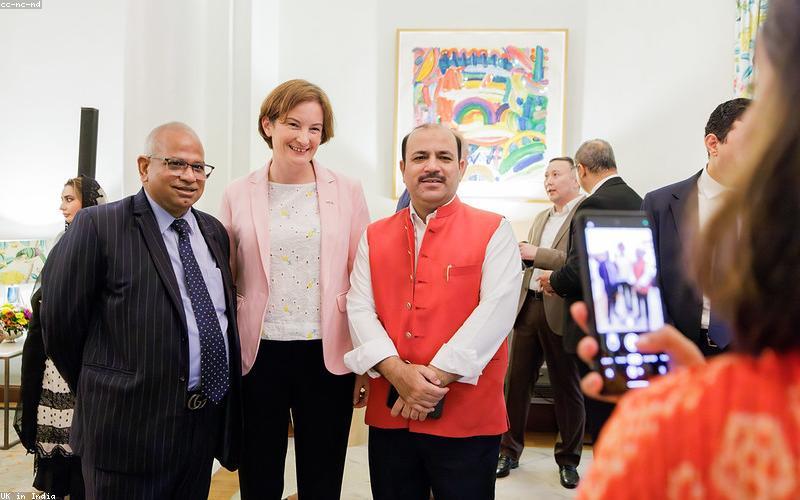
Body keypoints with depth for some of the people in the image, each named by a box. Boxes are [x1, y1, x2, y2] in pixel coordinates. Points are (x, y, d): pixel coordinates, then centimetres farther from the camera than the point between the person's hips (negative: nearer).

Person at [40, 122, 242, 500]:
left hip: (207, 424, 6)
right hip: (131, 426, -5)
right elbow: (60, 322, -6)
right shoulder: (98, 226, -9)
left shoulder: (214, 231, 10)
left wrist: (225, 391, 10)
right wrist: (100, 393, 3)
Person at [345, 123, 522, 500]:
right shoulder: (375, 237, 9)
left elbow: (496, 311, -13)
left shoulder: (493, 231, -2)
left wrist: (436, 377, -18)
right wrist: (397, 372, -16)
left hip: (467, 416, -3)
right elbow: (359, 309, 0)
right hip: (389, 412, 3)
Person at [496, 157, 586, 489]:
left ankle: (568, 459, 20)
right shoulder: (541, 218, 20)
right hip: (528, 307, 7)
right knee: (516, 381, 7)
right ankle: (509, 451, 20)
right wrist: (520, 256, 5)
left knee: (567, 389, 6)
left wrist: (536, 254, -18)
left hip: (561, 311, -6)